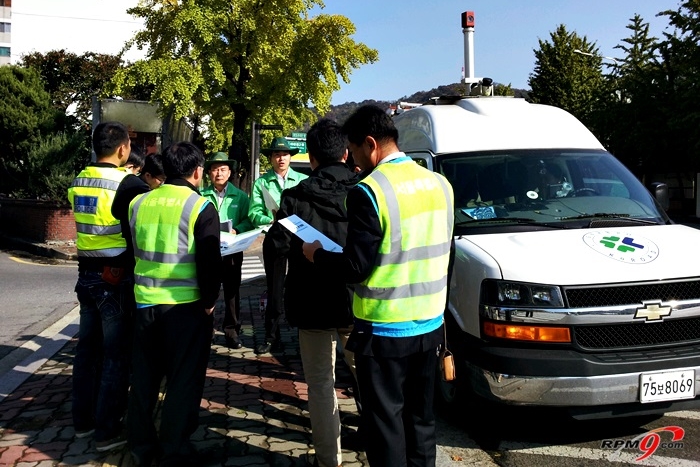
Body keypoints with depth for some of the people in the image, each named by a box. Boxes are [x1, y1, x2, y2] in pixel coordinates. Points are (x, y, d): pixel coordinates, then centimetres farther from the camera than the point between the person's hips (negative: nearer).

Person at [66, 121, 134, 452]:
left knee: (87, 348, 16)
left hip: (87, 274, 7)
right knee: (116, 354, 2)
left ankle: (83, 419, 28)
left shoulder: (78, 183, 6)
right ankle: (107, 431, 9)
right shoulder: (126, 184, -16)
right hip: (117, 277, -7)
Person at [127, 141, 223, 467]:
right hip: (185, 305, -5)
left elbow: (132, 251, 13)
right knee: (183, 380, 7)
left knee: (144, 377, 17)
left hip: (144, 302, 5)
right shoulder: (200, 206, -10)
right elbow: (209, 261, -13)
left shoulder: (139, 203, 4)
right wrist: (209, 301, -1)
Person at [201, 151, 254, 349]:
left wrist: (236, 230, -16)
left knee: (232, 291, 8)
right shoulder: (201, 196, 4)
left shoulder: (240, 196, 5)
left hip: (232, 251, 0)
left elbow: (248, 220, 0)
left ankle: (232, 330, 18)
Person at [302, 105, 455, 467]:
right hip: (430, 325, 7)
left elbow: (355, 268, -17)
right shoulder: (439, 184, 4)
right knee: (420, 417, 20)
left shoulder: (369, 191, -18)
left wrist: (317, 255, 0)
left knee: (385, 422, 7)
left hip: (384, 331, -7)